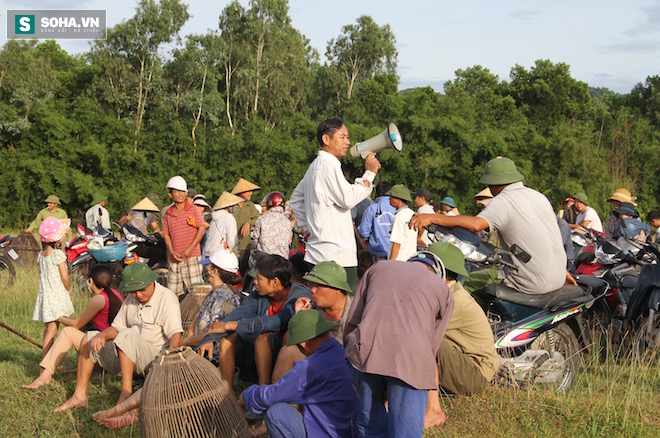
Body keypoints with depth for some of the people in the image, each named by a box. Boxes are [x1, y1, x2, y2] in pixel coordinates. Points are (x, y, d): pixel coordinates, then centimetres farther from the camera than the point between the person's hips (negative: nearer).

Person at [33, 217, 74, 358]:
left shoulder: (41, 254, 9)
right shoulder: (58, 254, -13)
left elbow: (41, 275, 14)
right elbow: (65, 277, -14)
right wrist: (69, 290, 2)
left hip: (44, 294, 8)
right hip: (57, 295, -8)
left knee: (48, 329, 13)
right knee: (52, 329, -7)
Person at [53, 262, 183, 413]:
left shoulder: (166, 298, -13)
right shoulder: (131, 300, 9)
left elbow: (176, 335, -23)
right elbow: (116, 327, 15)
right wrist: (102, 335, -8)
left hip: (155, 357, -8)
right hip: (128, 355, 8)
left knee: (127, 335, -33)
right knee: (88, 341, 7)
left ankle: (126, 394, -35)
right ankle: (80, 395, 2)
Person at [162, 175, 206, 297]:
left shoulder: (193, 210, 2)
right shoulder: (168, 213, 13)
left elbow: (202, 229, -3)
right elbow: (166, 234, 14)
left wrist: (189, 249, -11)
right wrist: (172, 252, -3)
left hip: (192, 256, -4)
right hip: (174, 259, 4)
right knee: (173, 292, 6)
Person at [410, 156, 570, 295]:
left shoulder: (502, 201, -11)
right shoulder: (539, 196, 13)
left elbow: (476, 224, -30)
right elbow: (554, 237, 18)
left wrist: (432, 217, -28)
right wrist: (562, 271, 28)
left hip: (532, 283, -8)